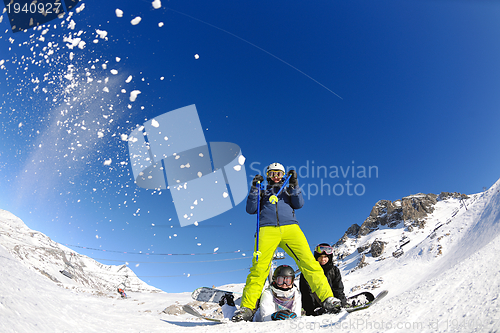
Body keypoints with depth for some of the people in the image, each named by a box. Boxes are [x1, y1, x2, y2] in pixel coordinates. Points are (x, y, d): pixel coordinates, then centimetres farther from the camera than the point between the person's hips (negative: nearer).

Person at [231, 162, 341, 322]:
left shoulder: (289, 190, 28)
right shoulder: (263, 192, 26)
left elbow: (299, 204, 11)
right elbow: (251, 209, 13)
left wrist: (294, 185, 1)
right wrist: (254, 189, 3)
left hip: (290, 228, 1)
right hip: (267, 230, 0)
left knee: (308, 262, -13)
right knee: (259, 268, -11)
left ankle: (327, 298, -10)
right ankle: (247, 307, -5)